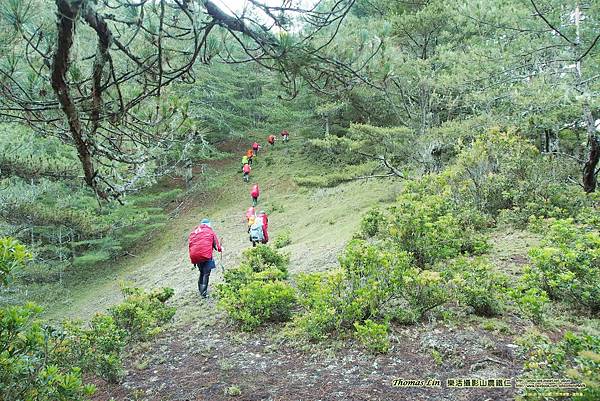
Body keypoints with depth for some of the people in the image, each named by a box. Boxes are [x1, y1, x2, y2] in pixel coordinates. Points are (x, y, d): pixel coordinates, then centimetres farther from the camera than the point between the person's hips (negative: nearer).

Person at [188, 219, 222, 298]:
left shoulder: (193, 233, 19)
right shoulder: (210, 232, 8)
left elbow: (190, 245, 16)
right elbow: (216, 244, 5)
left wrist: (193, 260, 19)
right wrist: (220, 249, 27)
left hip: (195, 256, 5)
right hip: (206, 255, -5)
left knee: (202, 272, 22)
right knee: (206, 274, -1)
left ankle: (201, 290, 27)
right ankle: (203, 292, -9)